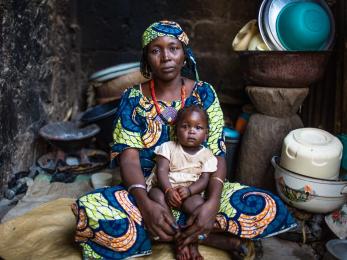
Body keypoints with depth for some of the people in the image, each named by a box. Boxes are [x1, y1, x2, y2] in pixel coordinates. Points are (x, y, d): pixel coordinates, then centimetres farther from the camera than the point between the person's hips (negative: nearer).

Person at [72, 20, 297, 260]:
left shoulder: (204, 93, 0)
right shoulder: (133, 99, -1)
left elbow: (218, 153, -7)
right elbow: (129, 157, -10)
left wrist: (213, 202, -26)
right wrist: (145, 203, -30)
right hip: (148, 193, 1)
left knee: (266, 206, -23)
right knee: (92, 211, -31)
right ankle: (203, 236, -18)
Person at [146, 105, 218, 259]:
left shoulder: (207, 155, 3)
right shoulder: (168, 147, 1)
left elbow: (204, 179, -5)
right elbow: (161, 170, -10)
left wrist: (189, 190, -25)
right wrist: (168, 190, -27)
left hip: (191, 192, 0)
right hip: (164, 188, 0)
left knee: (197, 203, -31)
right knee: (157, 196, -32)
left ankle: (193, 244, -12)